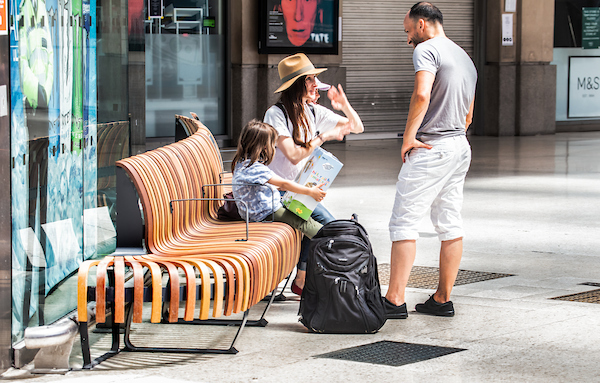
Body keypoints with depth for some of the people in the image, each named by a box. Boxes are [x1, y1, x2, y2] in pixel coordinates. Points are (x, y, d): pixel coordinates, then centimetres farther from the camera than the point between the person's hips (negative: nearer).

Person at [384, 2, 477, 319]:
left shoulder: (427, 49, -8)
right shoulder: (465, 58, 20)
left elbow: (422, 94, -24)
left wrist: (408, 138, -16)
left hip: (430, 149, -9)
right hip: (460, 147, 9)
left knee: (404, 222, -7)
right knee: (450, 225, 10)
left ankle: (394, 301, -9)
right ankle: (443, 299, 14)